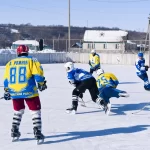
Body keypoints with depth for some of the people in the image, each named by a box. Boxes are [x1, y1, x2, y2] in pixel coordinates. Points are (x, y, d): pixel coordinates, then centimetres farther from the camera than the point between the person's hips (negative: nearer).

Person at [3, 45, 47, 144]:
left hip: (14, 92, 4)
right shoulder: (31, 60, 2)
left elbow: (6, 79, 14)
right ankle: (38, 133, -3)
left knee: (18, 111, 24)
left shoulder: (10, 63, 13)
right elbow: (38, 73, -9)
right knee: (36, 111, 6)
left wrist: (6, 91, 23)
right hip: (29, 91, -4)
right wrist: (41, 84, 5)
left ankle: (15, 133, 22)